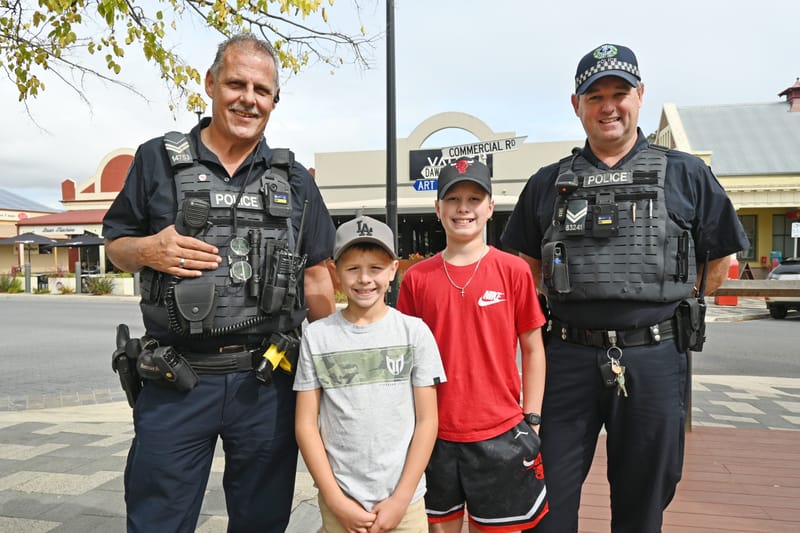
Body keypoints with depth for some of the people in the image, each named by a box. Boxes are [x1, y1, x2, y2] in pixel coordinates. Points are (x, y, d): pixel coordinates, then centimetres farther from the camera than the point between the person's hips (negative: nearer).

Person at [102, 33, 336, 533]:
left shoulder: (295, 180, 7)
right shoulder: (158, 159, 4)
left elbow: (317, 277, 7)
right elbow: (115, 244, 11)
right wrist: (148, 250, -13)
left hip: (268, 382, 1)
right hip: (174, 383, 0)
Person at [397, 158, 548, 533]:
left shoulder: (514, 270, -5)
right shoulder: (416, 278, -2)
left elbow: (532, 349, 1)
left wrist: (532, 420, -1)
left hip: (501, 434, -1)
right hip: (434, 434, 2)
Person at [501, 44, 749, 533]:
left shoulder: (686, 175, 5)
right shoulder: (548, 184, 8)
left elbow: (719, 263, 10)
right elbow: (528, 268, 14)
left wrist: (657, 294, 6)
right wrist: (580, 297, 5)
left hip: (654, 359, 0)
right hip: (569, 357, 1)